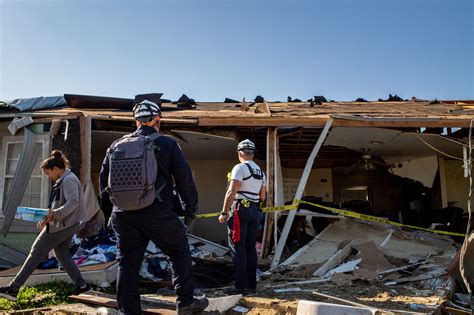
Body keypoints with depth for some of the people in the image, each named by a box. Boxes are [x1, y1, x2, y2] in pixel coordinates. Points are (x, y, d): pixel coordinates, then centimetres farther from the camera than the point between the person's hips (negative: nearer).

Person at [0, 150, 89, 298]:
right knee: (62, 254, 14)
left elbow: (73, 203, -25)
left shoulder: (68, 180, -15)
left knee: (37, 252, -2)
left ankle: (14, 287, 6)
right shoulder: (62, 181, 17)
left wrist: (55, 214, -31)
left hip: (62, 225, -10)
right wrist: (47, 219, 13)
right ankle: (81, 284, 16)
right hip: (67, 225, 10)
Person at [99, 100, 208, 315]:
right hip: (157, 212, -3)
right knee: (179, 252, 14)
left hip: (123, 214, 4)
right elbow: (184, 178, -1)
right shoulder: (167, 144, 1)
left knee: (127, 263, 10)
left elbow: (103, 178, 17)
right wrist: (191, 208, 8)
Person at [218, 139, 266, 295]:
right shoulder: (260, 171, 15)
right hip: (255, 211, 8)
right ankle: (252, 285, 15)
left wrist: (224, 213, -12)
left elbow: (231, 192, -16)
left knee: (237, 248, -4)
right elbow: (263, 196, 18)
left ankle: (241, 285, -5)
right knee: (250, 248, 11)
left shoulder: (240, 168, -9)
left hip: (240, 210, -8)